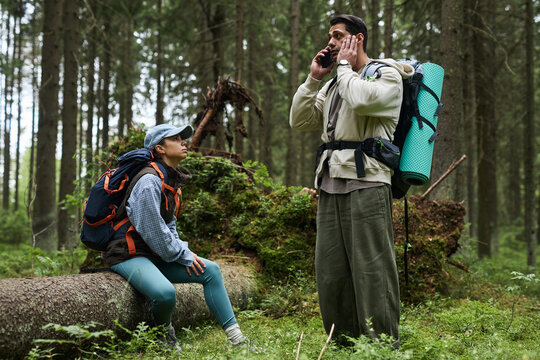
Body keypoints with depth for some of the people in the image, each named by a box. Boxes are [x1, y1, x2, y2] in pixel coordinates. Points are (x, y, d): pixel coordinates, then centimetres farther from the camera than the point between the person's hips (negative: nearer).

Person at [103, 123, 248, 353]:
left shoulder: (170, 181, 13)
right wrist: (183, 255, -11)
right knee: (165, 293, -36)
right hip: (129, 254, -10)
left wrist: (183, 251, 3)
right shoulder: (149, 181, -19)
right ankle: (164, 331, 0)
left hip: (155, 255, 10)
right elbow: (153, 230, -20)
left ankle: (236, 338, 2)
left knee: (210, 270, 1)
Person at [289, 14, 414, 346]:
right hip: (330, 186, 8)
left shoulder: (387, 75, 1)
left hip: (366, 184, -8)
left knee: (372, 269, -8)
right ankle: (343, 345, 17)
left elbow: (360, 100, -20)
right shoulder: (334, 85, 24)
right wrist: (314, 78, 11)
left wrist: (344, 65, -4)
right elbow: (299, 121, 18)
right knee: (330, 270, 7)